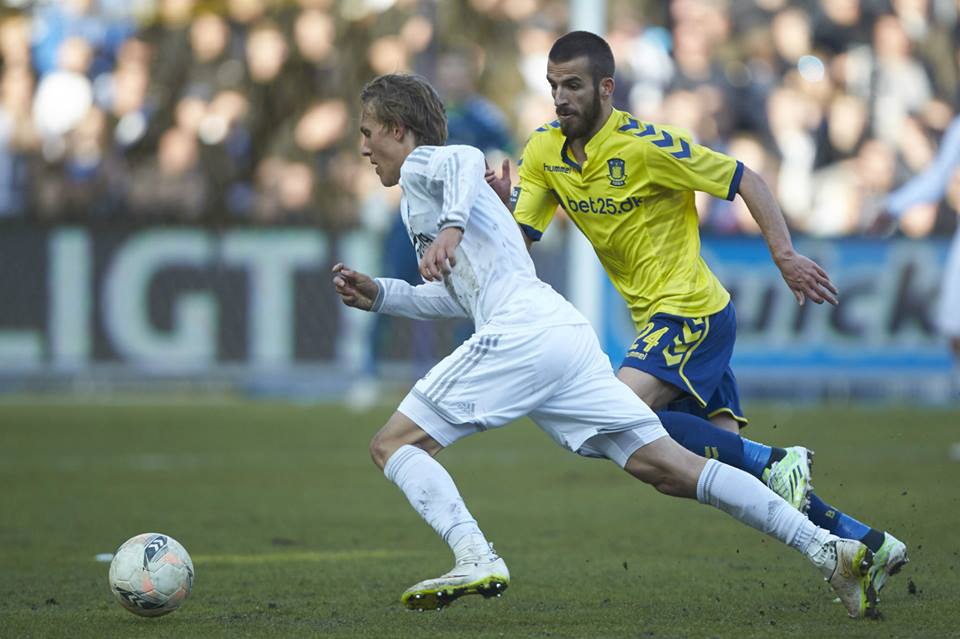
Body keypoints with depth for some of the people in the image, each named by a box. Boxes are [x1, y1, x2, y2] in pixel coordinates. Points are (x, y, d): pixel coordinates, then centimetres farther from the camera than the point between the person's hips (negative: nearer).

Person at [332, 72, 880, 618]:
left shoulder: (420, 167, 8)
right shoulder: (426, 189, 35)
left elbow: (466, 158, -17)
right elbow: (460, 295, 42)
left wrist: (450, 226, -32)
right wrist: (379, 295, 36)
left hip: (520, 333, -9)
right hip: (570, 331, 9)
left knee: (394, 445, -3)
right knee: (669, 467, 1)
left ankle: (475, 559, -23)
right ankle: (826, 548, -8)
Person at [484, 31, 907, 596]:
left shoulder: (645, 146, -17)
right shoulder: (545, 151, 4)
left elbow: (745, 181, -12)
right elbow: (519, 240, 3)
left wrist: (786, 255, -19)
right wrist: (504, 203, -18)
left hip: (692, 311, -8)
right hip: (659, 319, 8)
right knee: (725, 453, 4)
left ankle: (775, 463, -16)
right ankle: (866, 543, 11)